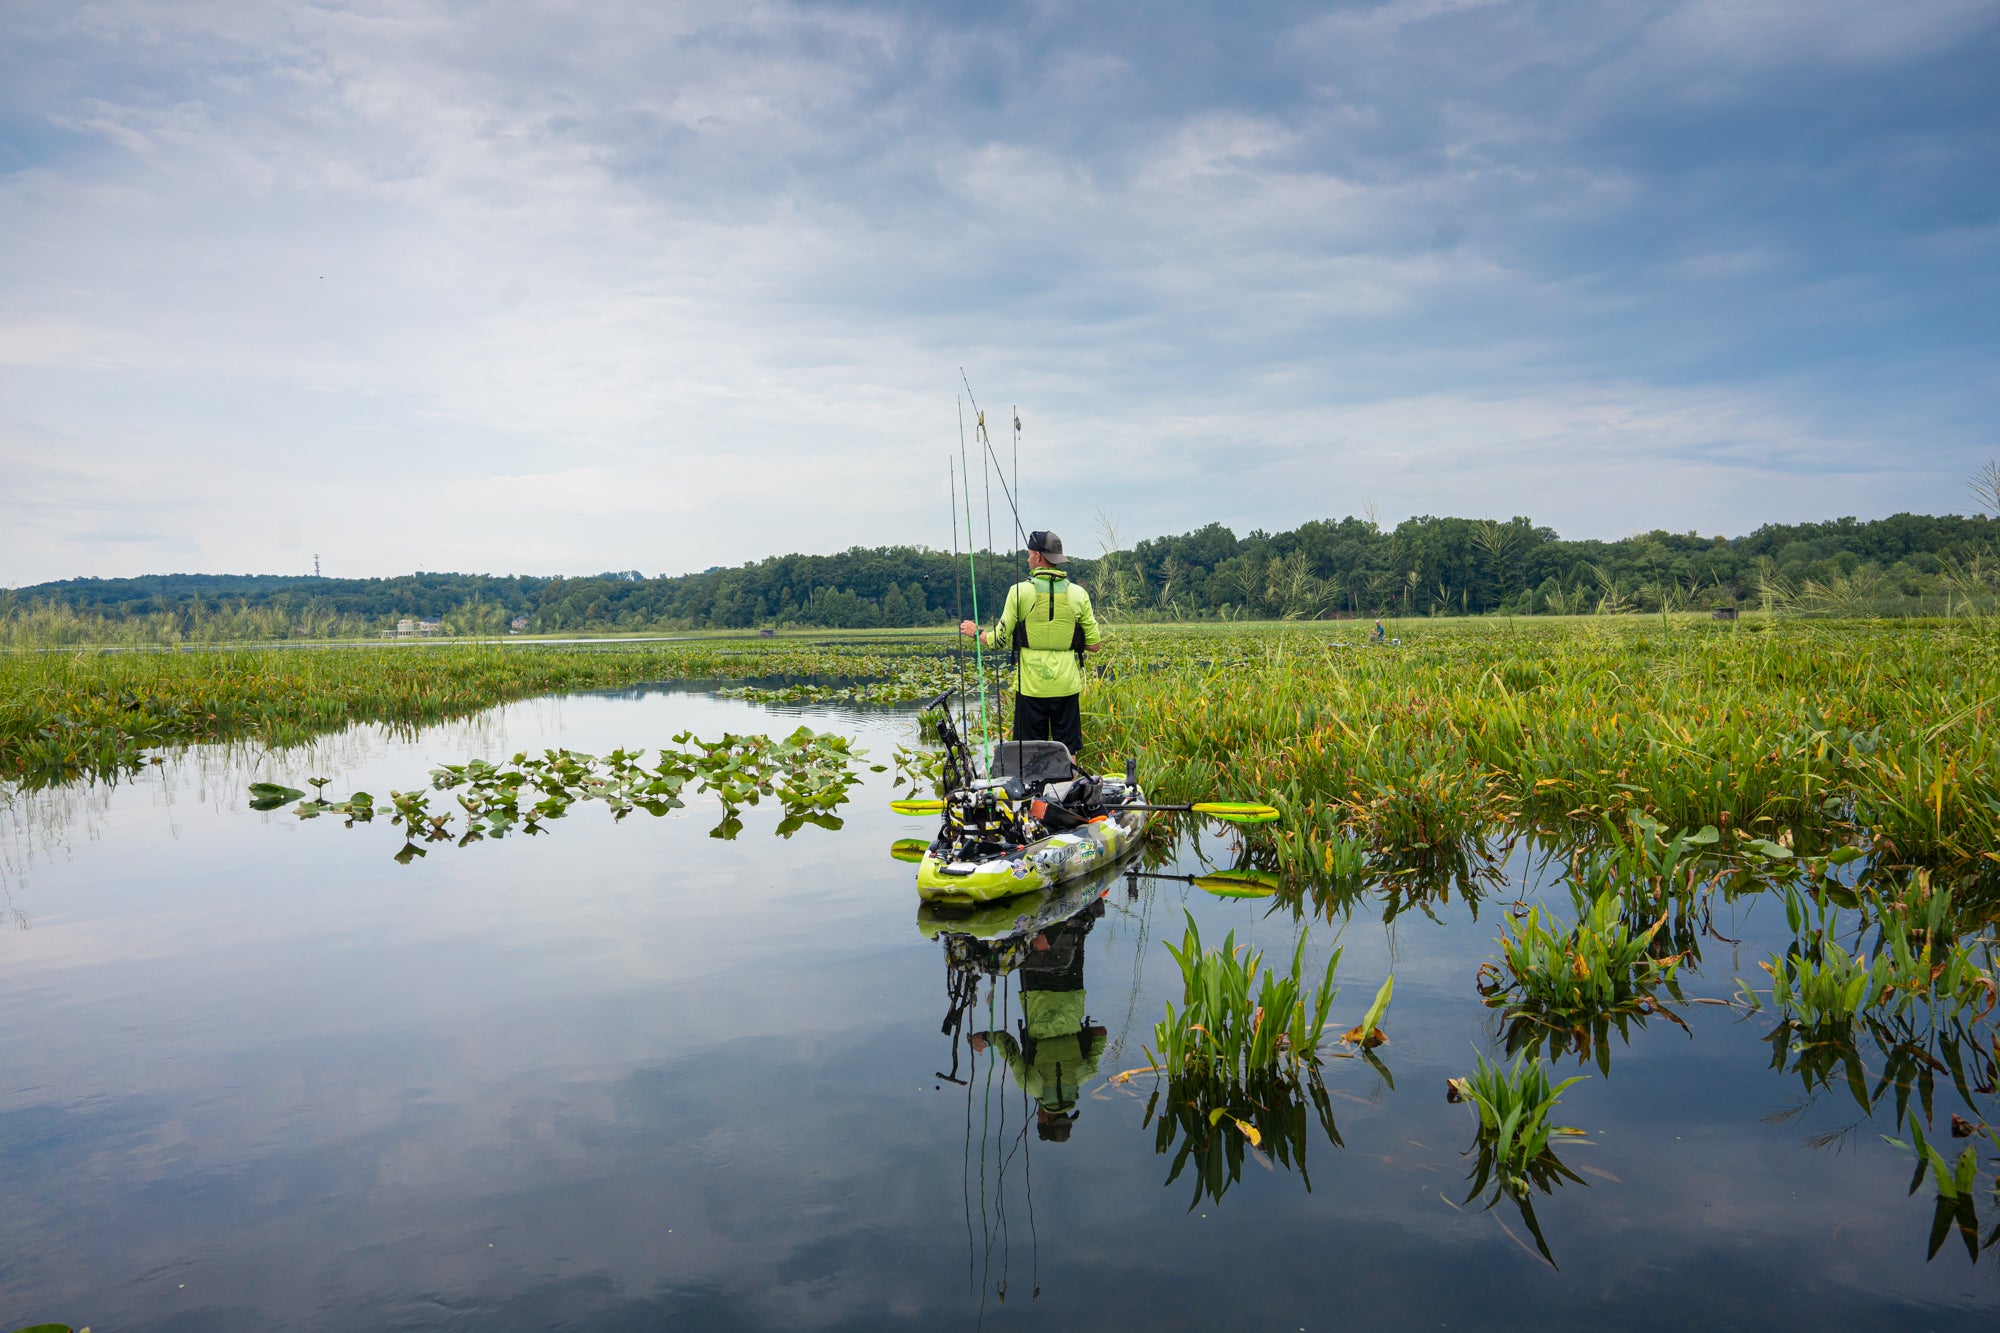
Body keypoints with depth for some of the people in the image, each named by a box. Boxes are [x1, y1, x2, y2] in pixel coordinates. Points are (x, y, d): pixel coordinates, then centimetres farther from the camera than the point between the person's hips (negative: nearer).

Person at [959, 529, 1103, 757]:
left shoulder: (1020, 591, -6)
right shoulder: (1078, 594, 1)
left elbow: (1000, 639, -1)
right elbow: (1094, 645, 3)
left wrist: (975, 632, 19)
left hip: (1031, 686, -2)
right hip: (1066, 686, 2)